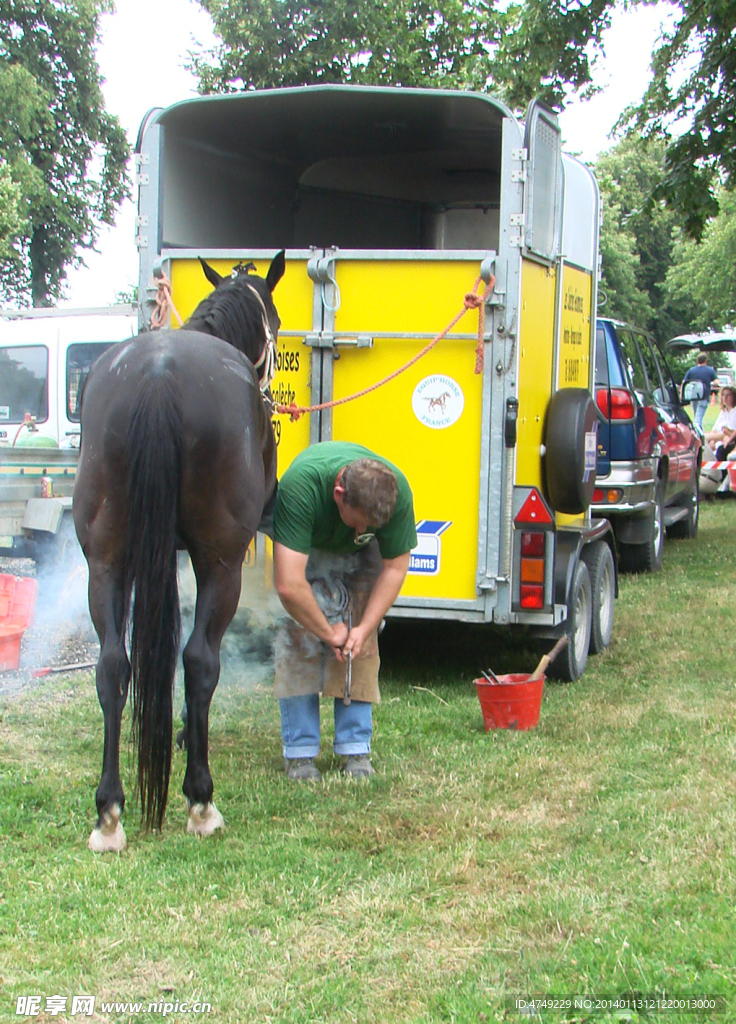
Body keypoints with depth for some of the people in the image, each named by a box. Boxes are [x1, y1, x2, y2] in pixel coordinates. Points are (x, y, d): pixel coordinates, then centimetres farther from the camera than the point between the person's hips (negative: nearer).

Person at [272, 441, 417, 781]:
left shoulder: (398, 491, -34)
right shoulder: (299, 486, -44)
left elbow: (394, 567, -18)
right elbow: (289, 586, -44)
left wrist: (365, 628, -23)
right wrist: (328, 631, -31)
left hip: (360, 560, 2)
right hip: (304, 550, -2)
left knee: (362, 649, -11)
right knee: (297, 637, -16)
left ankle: (356, 750, -1)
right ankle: (300, 753, -7)